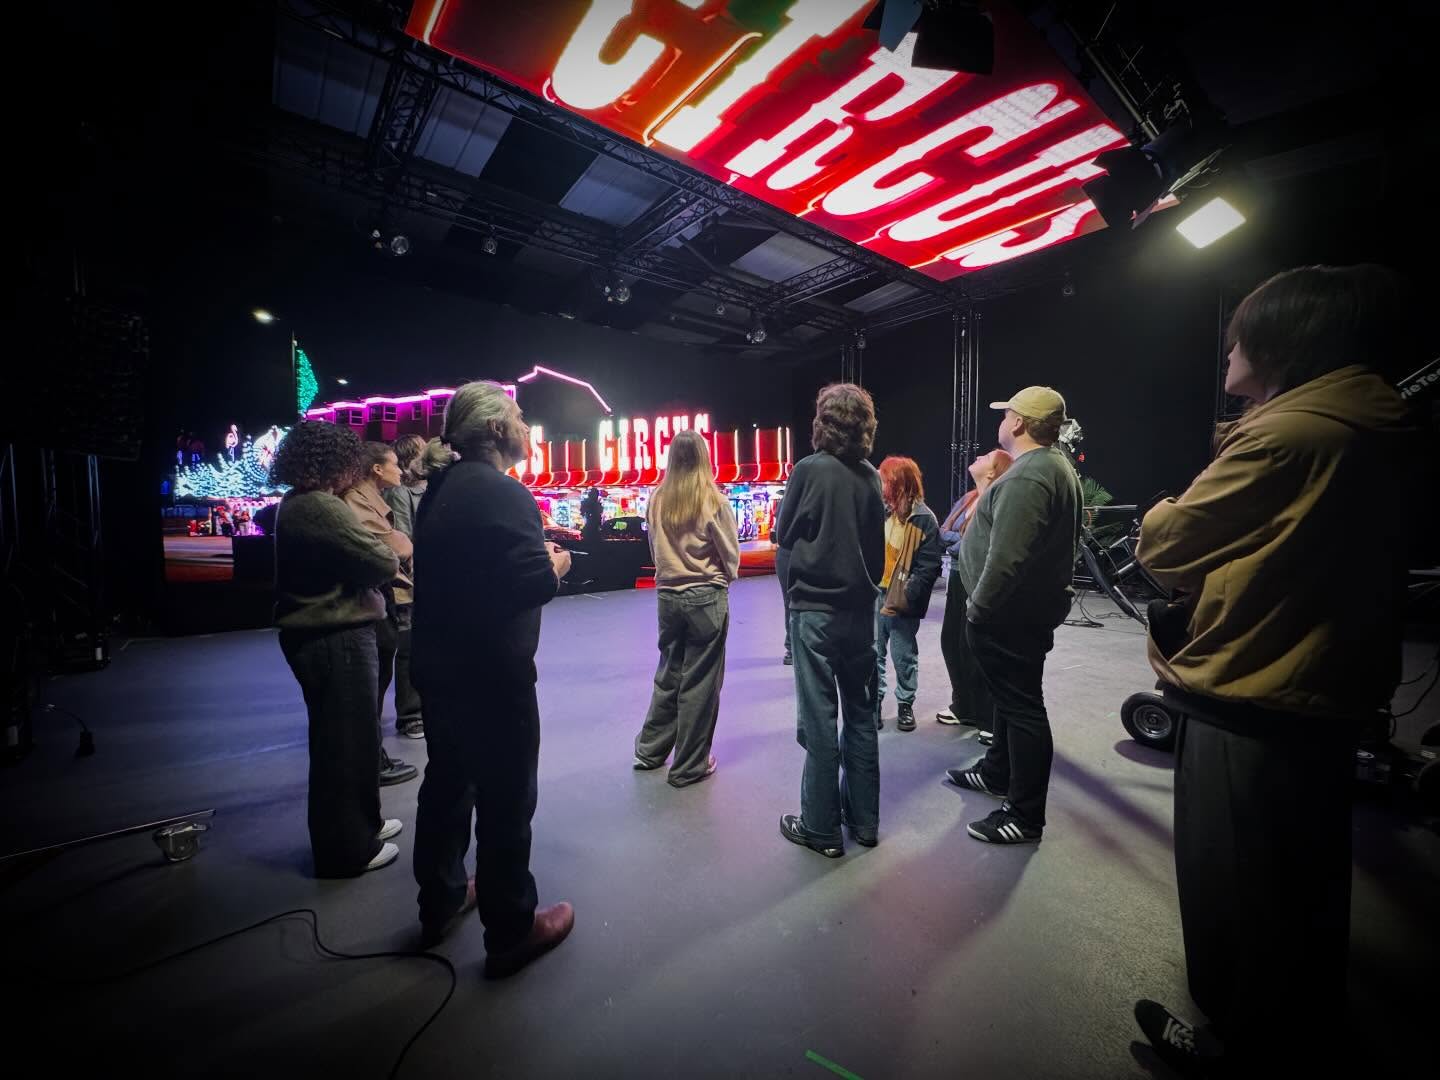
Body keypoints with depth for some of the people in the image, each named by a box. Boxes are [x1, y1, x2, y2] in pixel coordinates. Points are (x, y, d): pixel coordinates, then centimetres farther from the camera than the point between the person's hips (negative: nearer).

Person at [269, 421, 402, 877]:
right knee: (346, 740, 4)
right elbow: (383, 562, -22)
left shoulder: (295, 504, 12)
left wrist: (370, 570, -5)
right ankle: (346, 848, 20)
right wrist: (390, 558, -2)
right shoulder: (322, 508, -22)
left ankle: (358, 823, 39)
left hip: (318, 633, 11)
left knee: (343, 735, 22)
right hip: (336, 638, -11)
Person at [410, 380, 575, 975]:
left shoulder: (442, 488, 9)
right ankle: (511, 932, 24)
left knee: (447, 785, 23)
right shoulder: (502, 492, -19)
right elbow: (528, 584, -27)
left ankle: (440, 903, 43)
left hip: (440, 667, 9)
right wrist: (556, 566, -7)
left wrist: (534, 555, 7)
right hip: (492, 675, -9)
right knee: (505, 800, 6)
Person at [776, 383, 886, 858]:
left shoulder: (809, 469, -12)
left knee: (819, 720, 4)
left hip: (815, 608, -5)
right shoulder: (871, 476, 3)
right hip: (860, 608, 5)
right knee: (861, 715, 15)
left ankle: (821, 828, 17)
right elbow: (877, 545, 11)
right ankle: (864, 820, 29)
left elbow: (784, 536, -4)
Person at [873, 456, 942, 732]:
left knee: (904, 656, 10)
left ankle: (906, 705, 27)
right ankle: (875, 702, 24)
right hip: (874, 595, 4)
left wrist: (904, 598, -17)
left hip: (901, 601, -4)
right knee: (873, 654, 9)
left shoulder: (924, 518, -9)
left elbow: (928, 567, -11)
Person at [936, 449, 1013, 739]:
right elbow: (944, 533, 5)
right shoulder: (966, 498, 12)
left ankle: (993, 721, 17)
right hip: (958, 581, 8)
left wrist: (958, 543, -11)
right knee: (952, 643, 14)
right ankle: (964, 707, 32)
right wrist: (964, 542, -12)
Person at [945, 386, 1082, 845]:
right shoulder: (1055, 465, 13)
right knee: (1013, 697, 22)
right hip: (1029, 607, 11)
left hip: (1010, 613, -11)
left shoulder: (1027, 476, -23)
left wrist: (978, 609, -19)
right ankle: (997, 772, 40)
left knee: (1022, 706, -1)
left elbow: (1006, 558, -29)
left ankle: (1025, 816, 12)